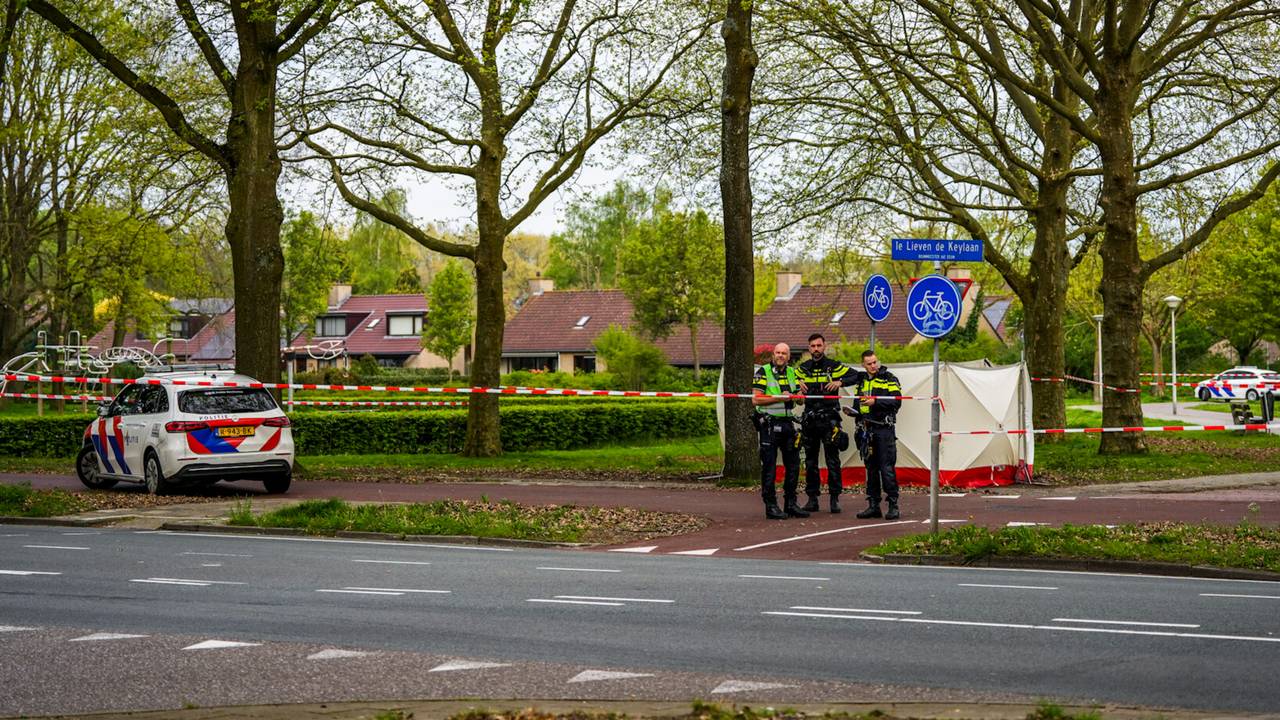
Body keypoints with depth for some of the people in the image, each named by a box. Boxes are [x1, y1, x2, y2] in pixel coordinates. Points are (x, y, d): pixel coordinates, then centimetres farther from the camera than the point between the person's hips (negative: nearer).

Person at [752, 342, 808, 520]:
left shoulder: (792, 373, 14)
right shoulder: (763, 372, -4)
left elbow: (801, 401, 15)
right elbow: (756, 399, -12)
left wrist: (800, 393, -8)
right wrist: (779, 398, -19)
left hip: (788, 424, 6)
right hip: (769, 424, -6)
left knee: (793, 465, 9)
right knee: (769, 467, -2)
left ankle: (791, 503, 19)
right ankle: (771, 506, 2)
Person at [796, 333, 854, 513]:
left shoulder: (834, 367, 1)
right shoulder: (803, 368, 11)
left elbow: (855, 376, -2)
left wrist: (840, 382, -18)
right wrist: (798, 383, -1)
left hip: (829, 419, -3)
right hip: (809, 420, 3)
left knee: (833, 460, -4)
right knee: (810, 461, 7)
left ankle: (835, 498, 1)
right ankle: (812, 498, 12)